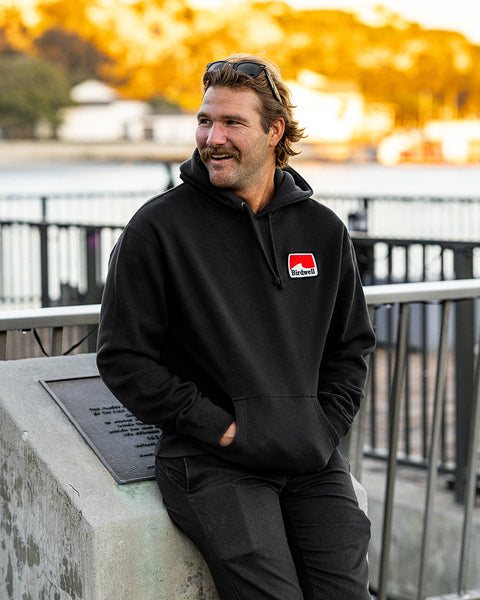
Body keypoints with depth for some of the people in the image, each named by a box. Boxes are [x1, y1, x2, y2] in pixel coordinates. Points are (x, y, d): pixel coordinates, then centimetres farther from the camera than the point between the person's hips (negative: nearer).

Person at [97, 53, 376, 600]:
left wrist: (324, 427, 3)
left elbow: (352, 346, 19)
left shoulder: (323, 230, 9)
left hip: (313, 460, 4)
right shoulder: (158, 227, -3)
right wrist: (218, 426, -9)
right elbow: (124, 359, -4)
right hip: (209, 459, -3)